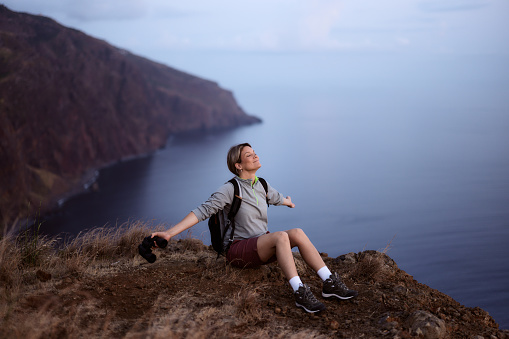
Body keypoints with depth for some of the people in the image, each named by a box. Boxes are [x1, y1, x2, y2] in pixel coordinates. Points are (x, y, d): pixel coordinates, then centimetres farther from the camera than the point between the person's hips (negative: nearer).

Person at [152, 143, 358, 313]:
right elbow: (202, 211, -20)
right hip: (239, 251, -7)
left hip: (262, 249, 7)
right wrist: (169, 233, -30)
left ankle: (330, 283, -21)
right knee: (281, 236, -31)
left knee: (297, 233, -19)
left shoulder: (261, 186, 9)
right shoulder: (230, 189, -12)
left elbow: (276, 198, 33)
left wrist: (288, 202, 55)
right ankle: (300, 293, -37)